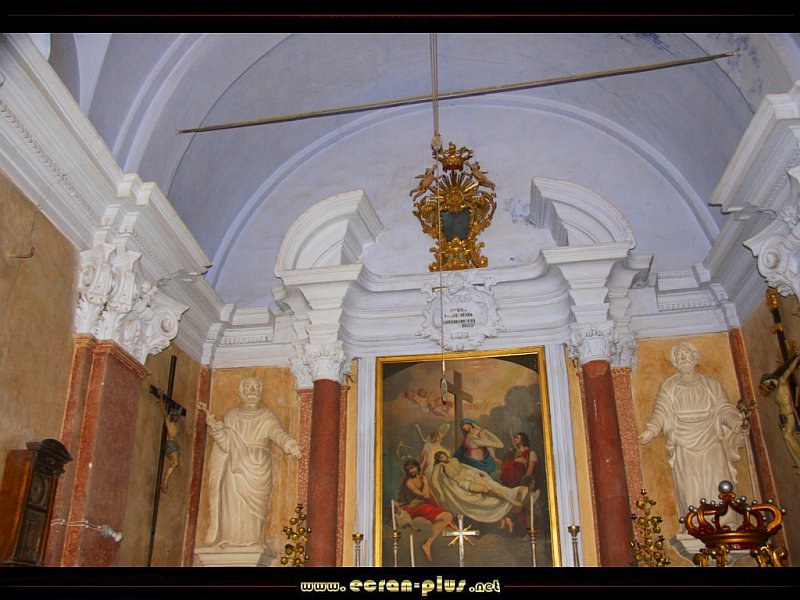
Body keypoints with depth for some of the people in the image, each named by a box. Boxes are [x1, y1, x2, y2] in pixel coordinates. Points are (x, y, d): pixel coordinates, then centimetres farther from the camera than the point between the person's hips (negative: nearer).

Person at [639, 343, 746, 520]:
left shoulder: (711, 385, 11)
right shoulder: (668, 388, 9)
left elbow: (723, 409, 4)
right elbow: (661, 412, -1)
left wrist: (734, 422, -17)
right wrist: (651, 431, -19)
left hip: (711, 445, 1)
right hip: (684, 449, 0)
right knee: (691, 490, -7)